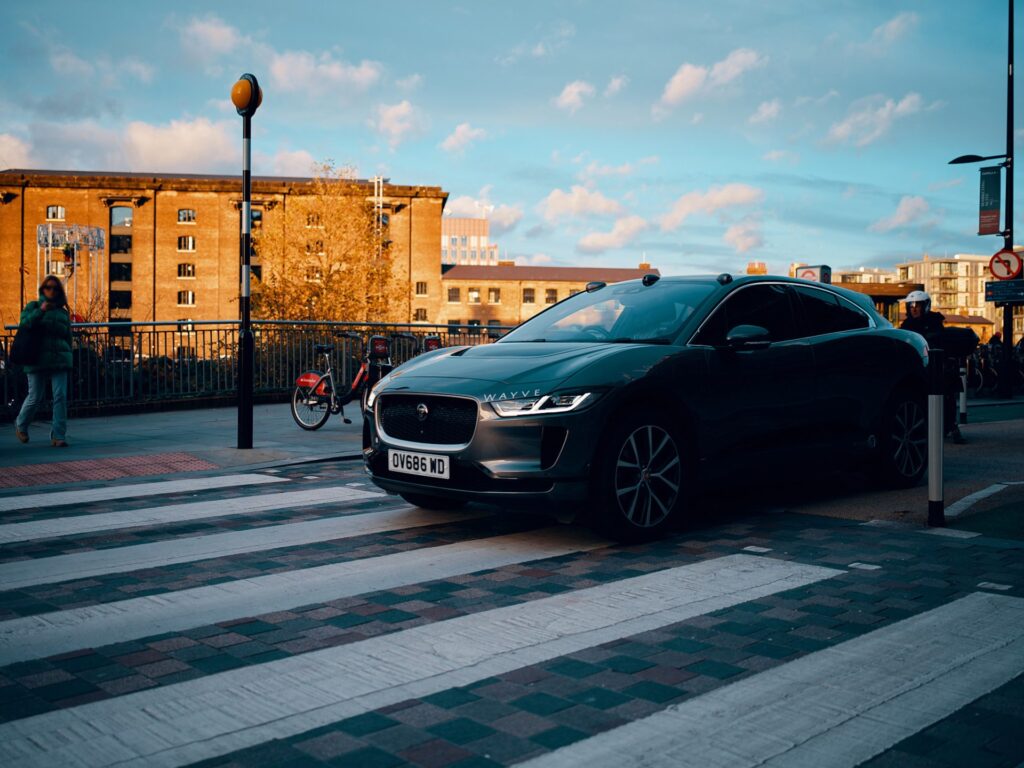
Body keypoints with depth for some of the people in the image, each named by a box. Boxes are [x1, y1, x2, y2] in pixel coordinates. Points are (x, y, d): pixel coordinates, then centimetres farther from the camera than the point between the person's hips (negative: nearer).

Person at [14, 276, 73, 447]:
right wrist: (40, 311, -22)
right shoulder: (33, 306, 8)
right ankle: (20, 425, 29)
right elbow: (24, 325, -10)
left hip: (59, 360, 2)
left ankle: (58, 436, -8)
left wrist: (68, 359, 19)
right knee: (35, 397, 2)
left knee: (60, 396, -9)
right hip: (37, 360, -2)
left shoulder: (63, 312, 16)